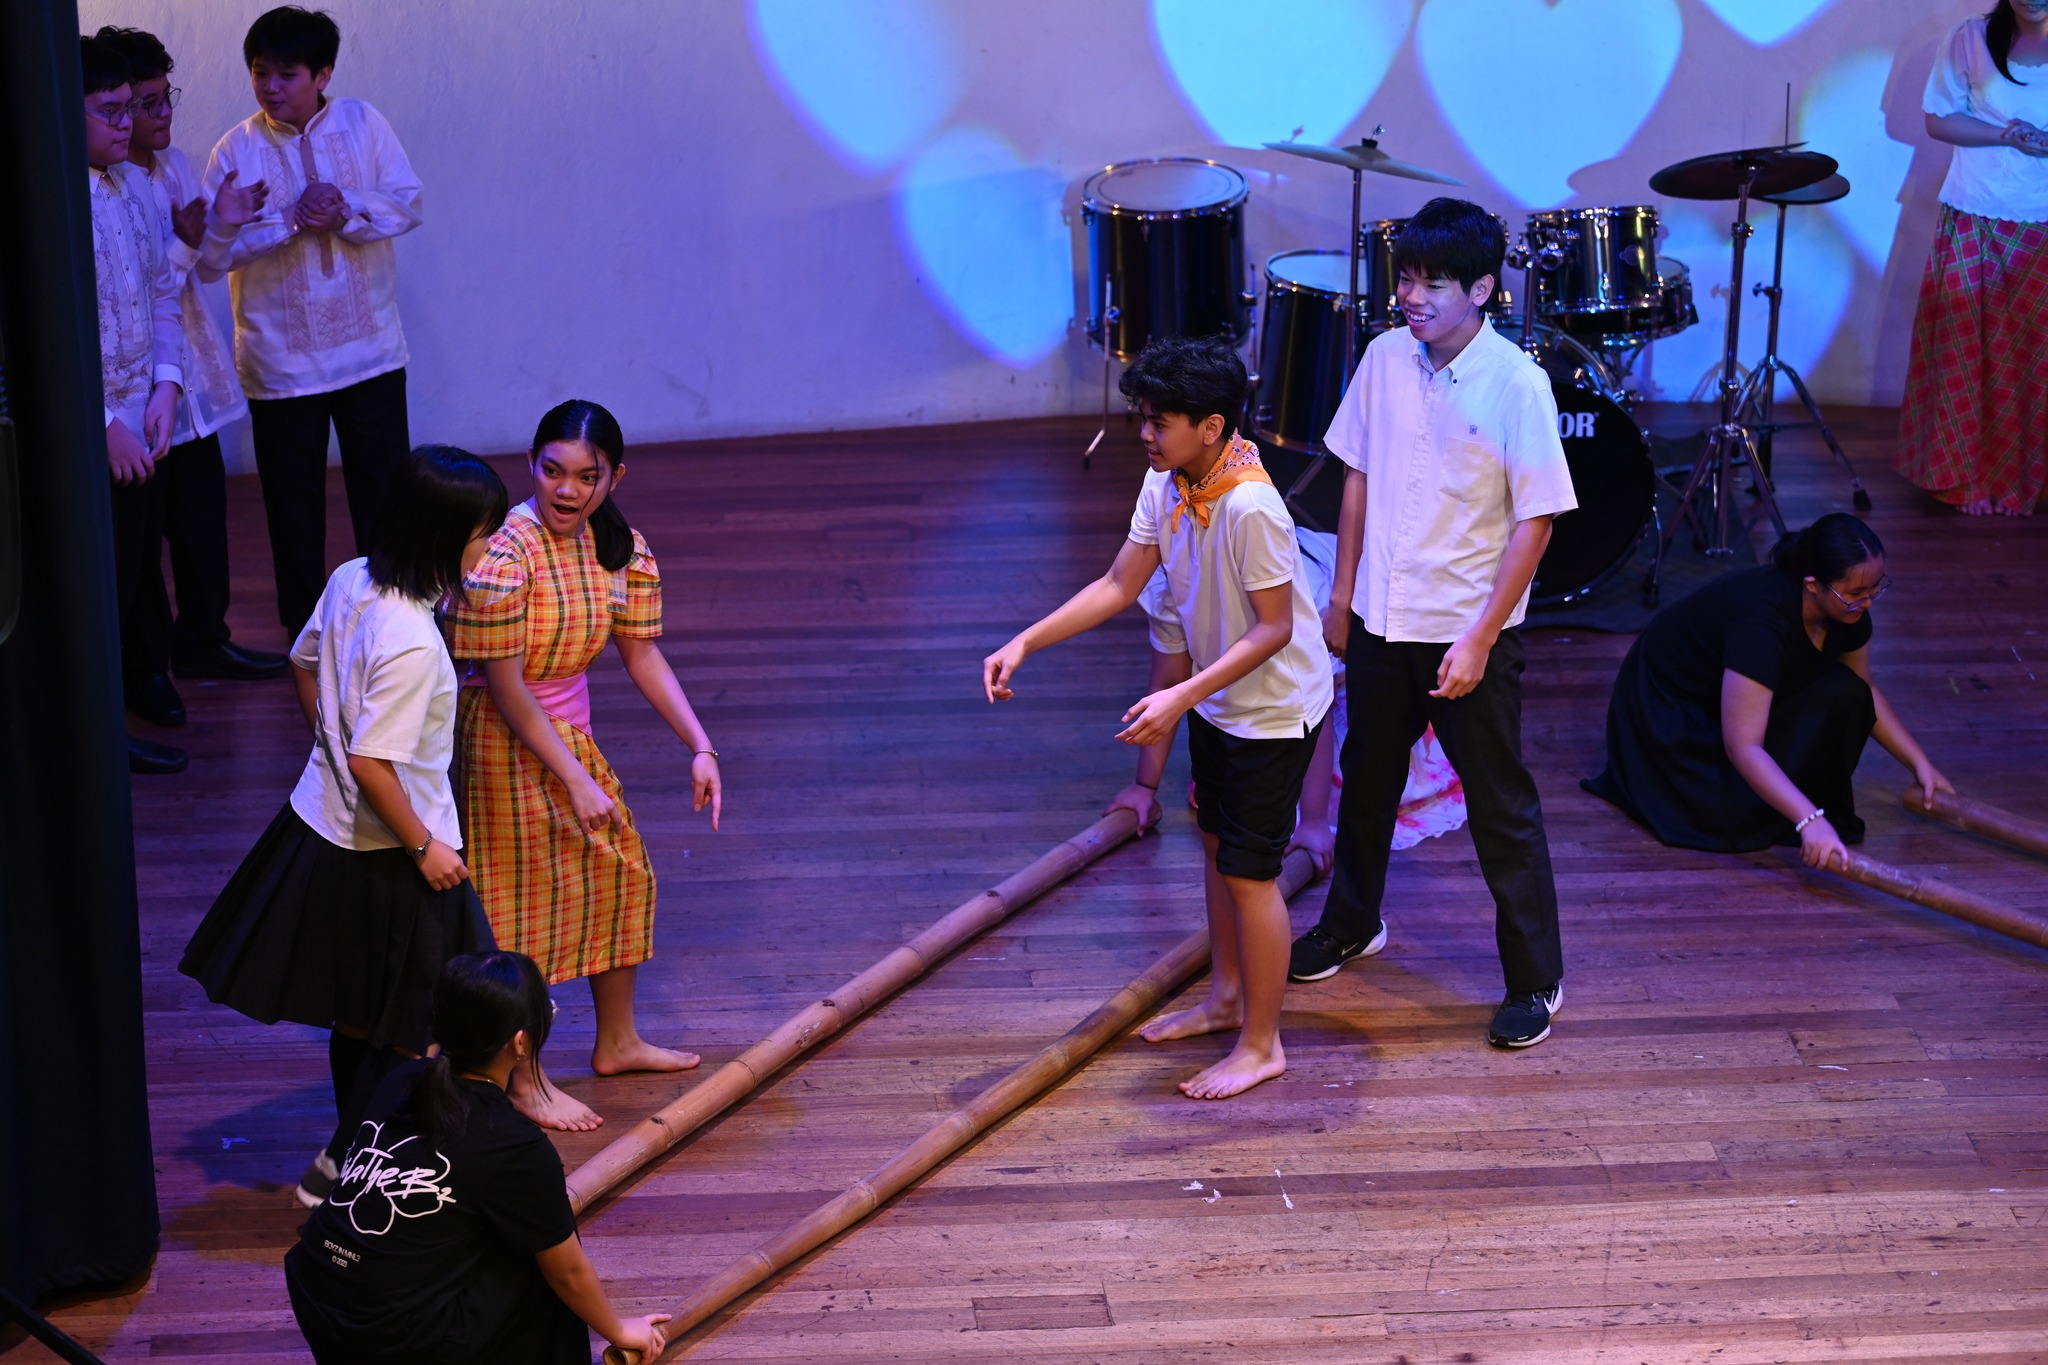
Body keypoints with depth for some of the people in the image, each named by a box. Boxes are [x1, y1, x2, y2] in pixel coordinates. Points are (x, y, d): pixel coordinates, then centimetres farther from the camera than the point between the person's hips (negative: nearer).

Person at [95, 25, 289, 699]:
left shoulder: (172, 165, 6)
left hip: (192, 378, 8)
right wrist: (184, 244, -26)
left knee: (203, 512, 17)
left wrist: (222, 226, -5)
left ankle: (203, 642, 31)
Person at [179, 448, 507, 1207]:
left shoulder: (351, 582, -4)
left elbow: (304, 665, 12)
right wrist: (424, 846, -17)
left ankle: (355, 1152, 40)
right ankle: (341, 1167, 21)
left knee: (360, 1016, 24)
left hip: (324, 824, 9)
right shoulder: (411, 646, -30)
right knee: (408, 1030, 10)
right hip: (384, 858, -9)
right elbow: (371, 762, -29)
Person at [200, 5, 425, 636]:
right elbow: (210, 254, -12)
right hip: (280, 360, -1)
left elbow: (408, 203, -4)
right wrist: (289, 220, -23)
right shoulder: (236, 151, -6)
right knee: (293, 500, 10)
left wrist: (344, 211, -21)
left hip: (369, 347, 1)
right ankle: (304, 627, 23)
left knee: (384, 488, 9)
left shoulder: (362, 123, -2)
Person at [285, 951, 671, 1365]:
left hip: (314, 1315, 6)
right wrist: (619, 1331, 23)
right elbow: (569, 1273, 2)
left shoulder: (400, 1083, 6)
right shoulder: (516, 1147, -12)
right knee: (542, 1252, 12)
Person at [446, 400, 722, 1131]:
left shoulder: (618, 548, -3)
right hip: (508, 743, -8)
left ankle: (617, 1042, 38)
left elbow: (643, 655, 4)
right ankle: (523, 1083, 17)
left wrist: (700, 748, -3)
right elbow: (505, 686, -22)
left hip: (571, 733, 8)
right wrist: (574, 780, -19)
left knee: (620, 875, 18)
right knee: (528, 902, 2)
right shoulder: (504, 555, -26)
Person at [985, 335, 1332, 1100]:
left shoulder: (1250, 507, -32)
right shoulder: (1165, 486, -7)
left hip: (1273, 709, -9)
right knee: (1215, 843, 21)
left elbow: (1273, 629, -27)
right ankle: (1227, 998, 40)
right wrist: (1026, 643, -8)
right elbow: (1119, 586, 0)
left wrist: (1181, 696, -32)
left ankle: (1260, 1046, 13)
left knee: (1248, 871, -1)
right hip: (1216, 701, 9)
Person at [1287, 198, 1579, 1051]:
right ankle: (1352, 924, 45)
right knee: (1367, 778, 23)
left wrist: (1479, 638, -18)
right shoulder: (1385, 359, -3)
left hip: (1467, 630, -5)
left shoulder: (1515, 384, -18)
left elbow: (1535, 521, -16)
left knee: (1501, 807, 4)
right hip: (1381, 619, 6)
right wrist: (1342, 592, 11)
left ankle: (1535, 979, 16)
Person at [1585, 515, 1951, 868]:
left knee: (1844, 694, -20)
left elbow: (1865, 692, 6)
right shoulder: (1763, 621, -38)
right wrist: (1809, 820, -47)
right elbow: (1742, 747, -41)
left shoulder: (1847, 609, -14)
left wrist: (1919, 762, -2)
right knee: (1737, 809, -29)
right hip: (1668, 710, -7)